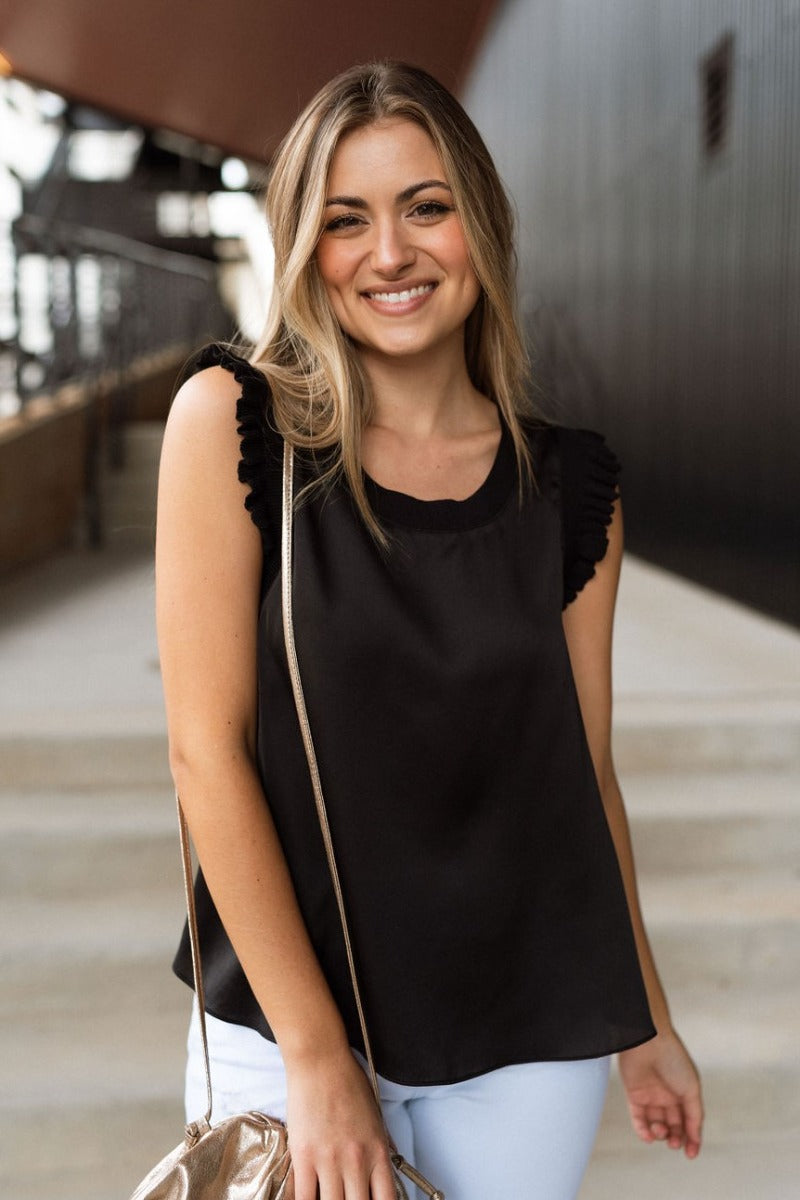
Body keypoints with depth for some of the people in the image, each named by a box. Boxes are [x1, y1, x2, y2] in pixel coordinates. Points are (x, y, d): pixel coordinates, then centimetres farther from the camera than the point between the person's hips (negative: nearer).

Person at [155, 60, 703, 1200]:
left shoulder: (571, 485, -2)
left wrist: (646, 1024, 15)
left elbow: (583, 765, 7)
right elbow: (208, 745, -12)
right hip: (279, 1019, -2)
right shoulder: (232, 422, -10)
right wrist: (316, 1058, -13)